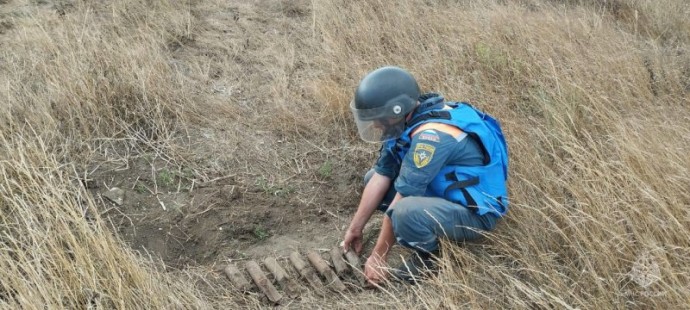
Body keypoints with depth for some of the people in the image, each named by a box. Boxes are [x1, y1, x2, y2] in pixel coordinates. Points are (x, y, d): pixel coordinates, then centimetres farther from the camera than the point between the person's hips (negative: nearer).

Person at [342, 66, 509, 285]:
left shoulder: (431, 135, -31)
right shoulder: (407, 120, -3)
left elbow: (402, 198, -27)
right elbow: (382, 176, 1)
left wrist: (378, 257, -20)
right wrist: (355, 228, 4)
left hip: (475, 212, -9)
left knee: (406, 212, -37)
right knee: (372, 177, 10)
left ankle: (430, 257, -6)